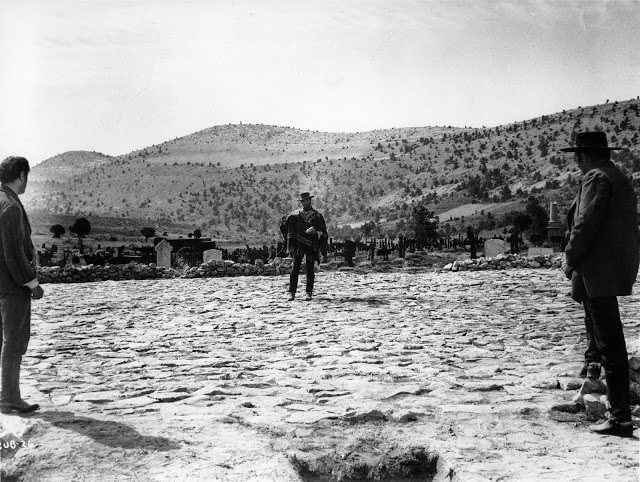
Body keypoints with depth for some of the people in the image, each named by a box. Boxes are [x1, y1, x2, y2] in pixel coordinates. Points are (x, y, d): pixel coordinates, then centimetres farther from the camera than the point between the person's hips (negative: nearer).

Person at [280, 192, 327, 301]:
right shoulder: (295, 214, 11)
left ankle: (309, 293, 6)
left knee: (310, 270, 0)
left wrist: (315, 231, -16)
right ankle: (292, 293, -3)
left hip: (311, 246, -1)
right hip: (298, 245, 1)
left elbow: (323, 232, 2)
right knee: (295, 268, -5)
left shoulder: (317, 215, 6)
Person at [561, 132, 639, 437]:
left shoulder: (596, 178, -10)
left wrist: (570, 260, -8)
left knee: (610, 345, -8)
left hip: (598, 271, -10)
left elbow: (586, 223, -18)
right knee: (611, 340, 15)